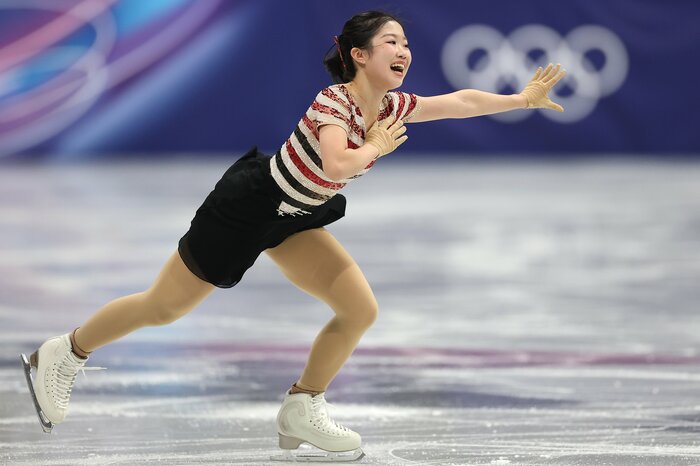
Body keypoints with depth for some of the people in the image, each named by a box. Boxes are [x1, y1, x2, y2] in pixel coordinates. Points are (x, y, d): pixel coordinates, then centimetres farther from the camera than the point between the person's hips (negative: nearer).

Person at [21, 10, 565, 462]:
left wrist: (524, 99, -6)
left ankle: (302, 411, 12)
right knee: (163, 308, 4)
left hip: (294, 218, 8)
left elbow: (461, 101, 1)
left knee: (361, 309, -4)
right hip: (245, 209, -8)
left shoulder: (393, 106, -5)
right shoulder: (334, 101, -28)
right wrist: (377, 146, -27)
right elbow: (338, 165, -45)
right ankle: (63, 353, 26)